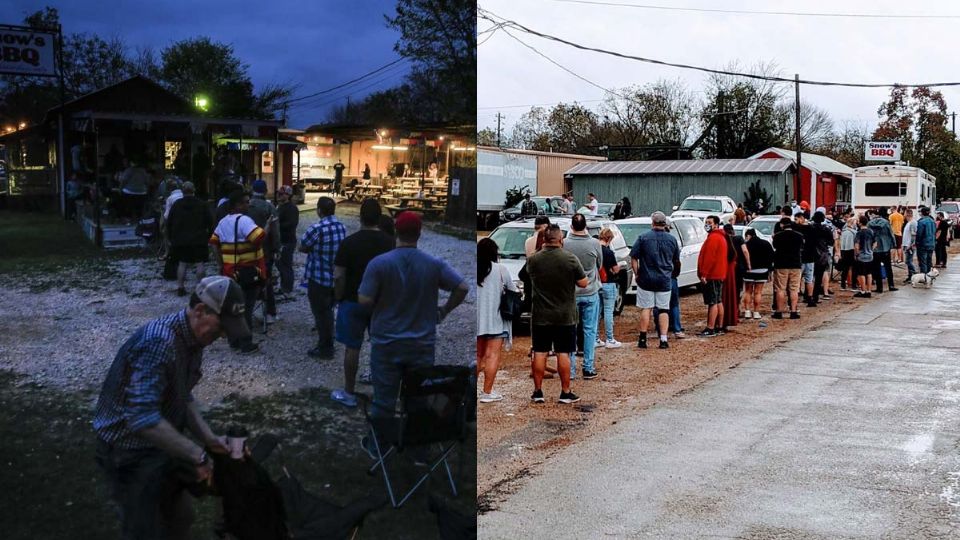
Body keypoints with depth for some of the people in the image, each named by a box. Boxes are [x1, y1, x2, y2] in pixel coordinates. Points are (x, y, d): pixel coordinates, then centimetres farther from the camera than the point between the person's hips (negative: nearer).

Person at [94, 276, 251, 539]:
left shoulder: (193, 338, -1)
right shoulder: (159, 341, -31)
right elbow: (142, 418, -38)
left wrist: (208, 438, -1)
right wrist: (197, 455, -31)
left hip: (162, 444, 9)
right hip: (131, 451, -9)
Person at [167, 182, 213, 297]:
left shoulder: (176, 205, 3)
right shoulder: (202, 205, -2)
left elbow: (169, 223, 6)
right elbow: (210, 222, -1)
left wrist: (171, 238, 14)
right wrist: (208, 236, 7)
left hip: (180, 240, 2)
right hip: (199, 240, -2)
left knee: (182, 264, 7)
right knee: (199, 264, 2)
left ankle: (180, 287, 7)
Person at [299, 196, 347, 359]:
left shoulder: (317, 229, -21)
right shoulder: (342, 227, 2)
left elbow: (302, 247, -10)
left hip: (319, 278, -7)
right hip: (336, 277, 7)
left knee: (321, 313, 5)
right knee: (327, 311, 21)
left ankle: (325, 349, 12)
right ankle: (328, 344, 32)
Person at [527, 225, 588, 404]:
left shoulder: (533, 260, -6)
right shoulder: (570, 259, -12)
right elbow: (583, 283, -6)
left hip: (541, 316, 1)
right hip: (565, 316, -1)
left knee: (540, 353, 8)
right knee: (563, 354, 5)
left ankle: (537, 392, 12)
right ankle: (566, 393, 10)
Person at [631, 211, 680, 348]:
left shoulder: (643, 237, -6)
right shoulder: (672, 239, 3)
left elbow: (633, 258, -6)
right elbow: (677, 261, 13)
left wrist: (637, 274, 4)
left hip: (646, 280, -2)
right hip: (665, 280, 2)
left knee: (645, 308, 5)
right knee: (664, 309, 6)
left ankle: (643, 339, 8)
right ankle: (663, 340, 3)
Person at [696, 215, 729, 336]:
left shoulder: (713, 238, -15)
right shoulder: (721, 237, 19)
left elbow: (709, 258, -21)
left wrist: (703, 274, -20)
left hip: (711, 276, -11)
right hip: (719, 275, 11)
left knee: (712, 302, -11)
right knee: (718, 302, 12)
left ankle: (710, 329, -12)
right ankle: (719, 328, 17)